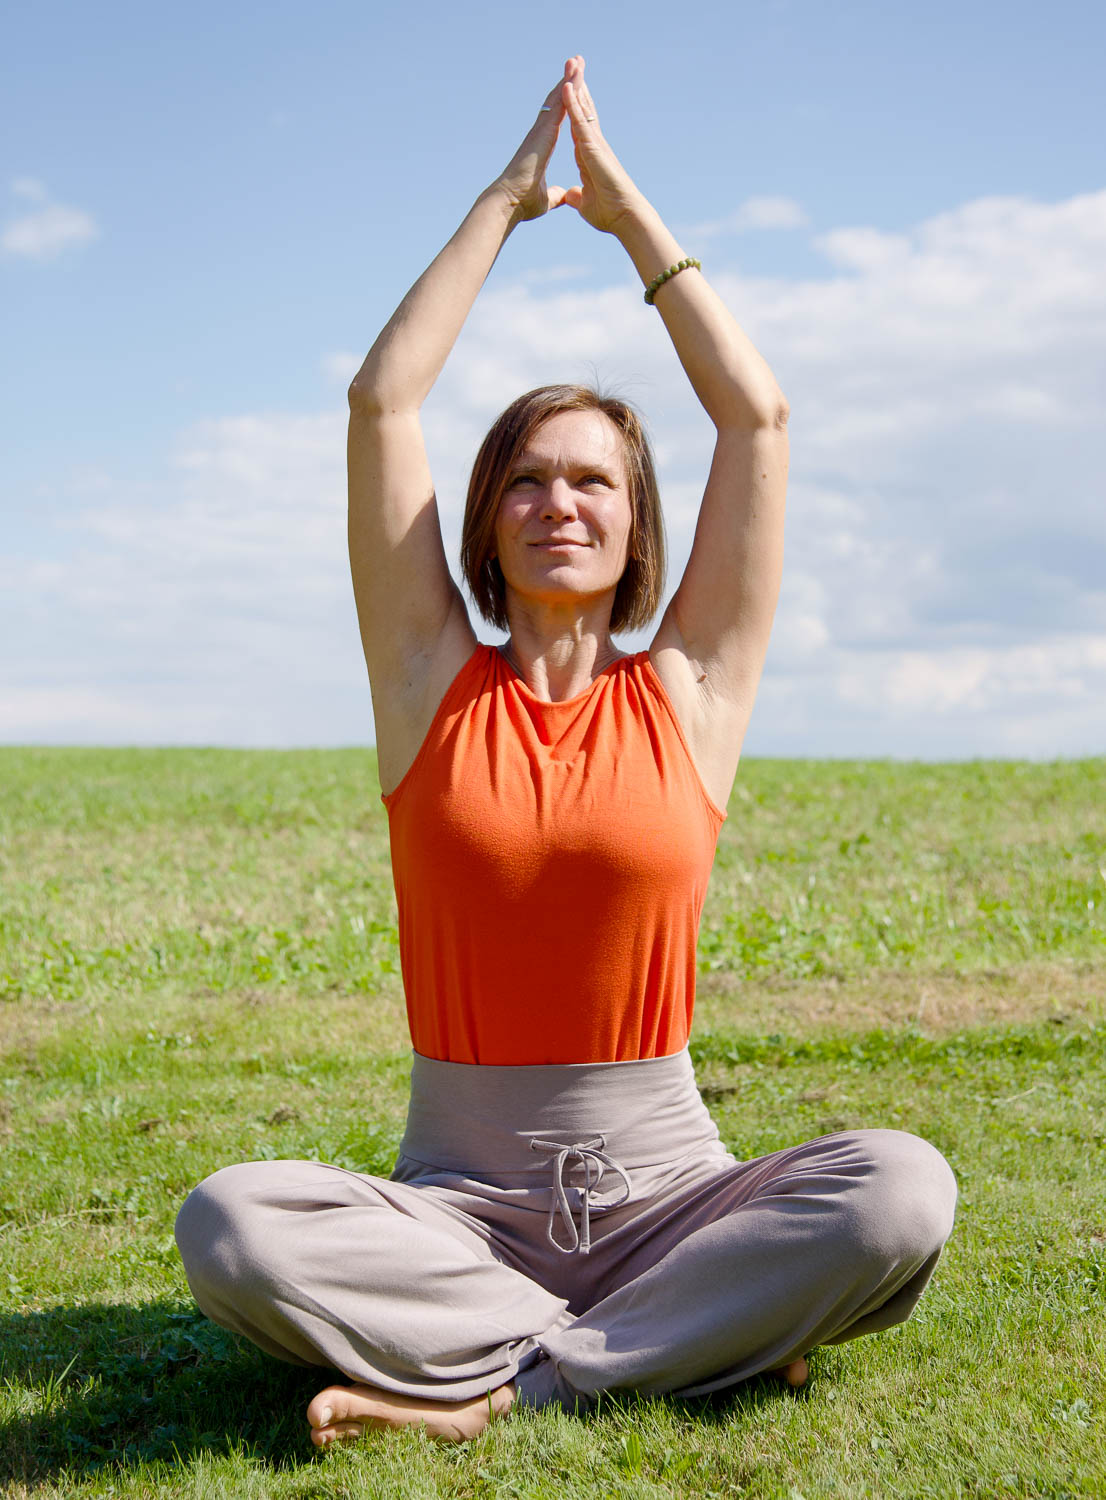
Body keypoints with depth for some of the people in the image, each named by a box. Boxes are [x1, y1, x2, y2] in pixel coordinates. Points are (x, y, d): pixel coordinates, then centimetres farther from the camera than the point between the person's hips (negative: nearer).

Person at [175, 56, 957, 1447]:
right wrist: (506, 197, 10)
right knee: (231, 1224, -30)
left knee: (900, 1187, -29)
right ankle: (698, 1335, -20)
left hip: (661, 1184, 1)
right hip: (458, 1196, 0)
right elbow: (381, 400, 2)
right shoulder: (433, 684, 6)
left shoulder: (688, 693, 6)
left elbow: (757, 415, 5)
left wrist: (624, 206, 12)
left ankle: (491, 1381, -22)